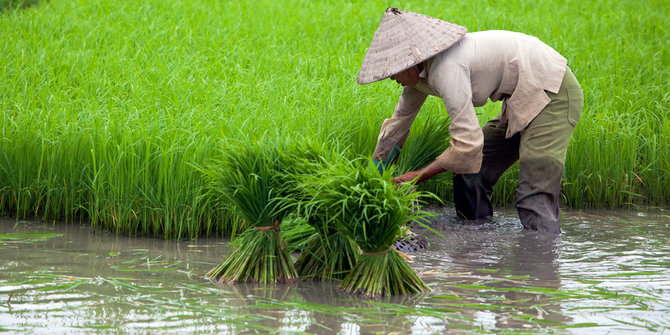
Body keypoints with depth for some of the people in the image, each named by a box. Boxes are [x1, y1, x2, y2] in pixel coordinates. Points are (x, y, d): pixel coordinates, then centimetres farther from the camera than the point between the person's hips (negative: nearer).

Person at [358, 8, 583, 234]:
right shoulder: (421, 72, 4)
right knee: (471, 174, 10)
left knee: (534, 199, -18)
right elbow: (399, 122, 20)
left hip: (554, 95, -10)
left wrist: (418, 176, -16)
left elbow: (468, 144, -27)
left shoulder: (446, 69, -26)